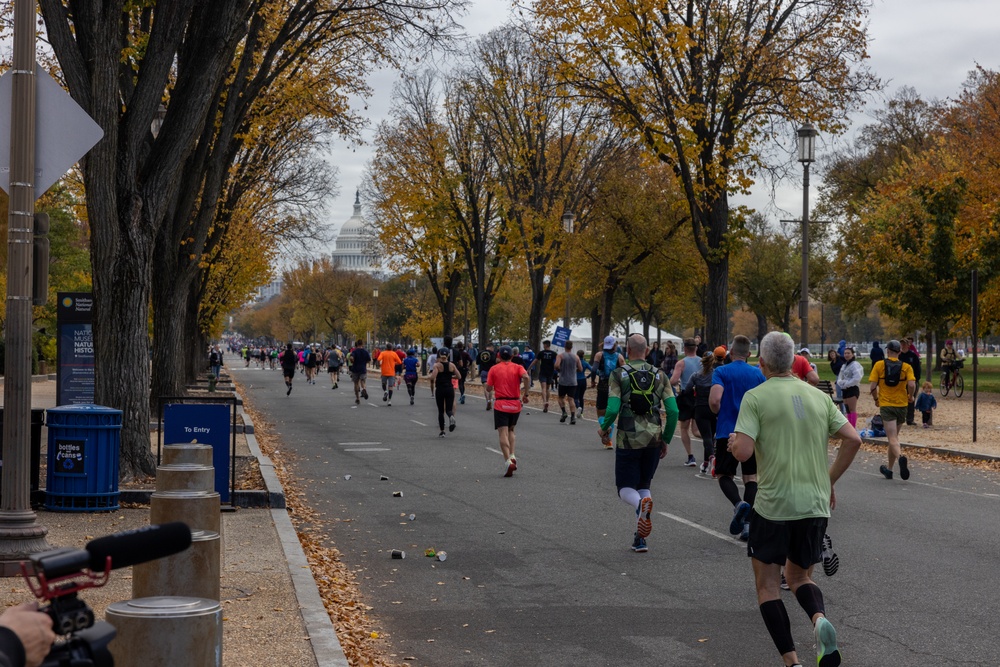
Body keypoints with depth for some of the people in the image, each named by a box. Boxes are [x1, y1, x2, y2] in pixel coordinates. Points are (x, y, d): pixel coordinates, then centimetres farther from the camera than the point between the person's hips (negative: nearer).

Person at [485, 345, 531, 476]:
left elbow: (488, 388, 1)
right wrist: (525, 394, -9)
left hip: (500, 405, -2)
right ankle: (512, 455, 6)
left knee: (503, 433, -6)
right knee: (510, 430, 22)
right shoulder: (517, 367, 4)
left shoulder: (494, 369, 3)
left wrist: (489, 396, 23)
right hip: (515, 404, 2)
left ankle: (508, 461, -23)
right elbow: (526, 378, -16)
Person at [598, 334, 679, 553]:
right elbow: (673, 411, 0)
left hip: (628, 439, -3)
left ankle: (641, 504, -28)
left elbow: (612, 410, -13)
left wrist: (604, 428, 8)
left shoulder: (619, 375, -5)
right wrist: (666, 440, 11)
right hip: (654, 440, 3)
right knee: (644, 485, 17)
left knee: (626, 487, 8)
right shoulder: (659, 375, 5)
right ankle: (640, 538, 9)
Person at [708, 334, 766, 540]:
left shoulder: (721, 372, -5)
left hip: (727, 432, -2)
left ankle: (739, 504, -17)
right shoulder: (758, 374, 6)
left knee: (724, 474, 11)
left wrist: (718, 413, 3)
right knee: (751, 478, 8)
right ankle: (748, 523, -1)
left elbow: (714, 400, -18)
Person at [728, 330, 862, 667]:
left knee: (767, 585, 9)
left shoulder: (756, 397, -7)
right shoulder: (819, 396, 8)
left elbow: (743, 452, -16)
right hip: (816, 505, 4)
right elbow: (853, 440, 2)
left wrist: (732, 442, 7)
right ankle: (820, 619, -11)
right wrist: (829, 482, 13)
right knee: (799, 576, 21)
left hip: (773, 505, -4)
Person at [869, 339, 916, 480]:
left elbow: (872, 387, -7)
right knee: (894, 436, 17)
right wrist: (910, 397, 5)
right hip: (901, 405, 3)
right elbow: (912, 385, -15)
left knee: (893, 439, -7)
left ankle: (900, 457, -37)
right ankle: (889, 469, 24)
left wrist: (876, 399, 11)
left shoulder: (879, 365, -2)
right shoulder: (906, 367, 0)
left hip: (886, 405, -2)